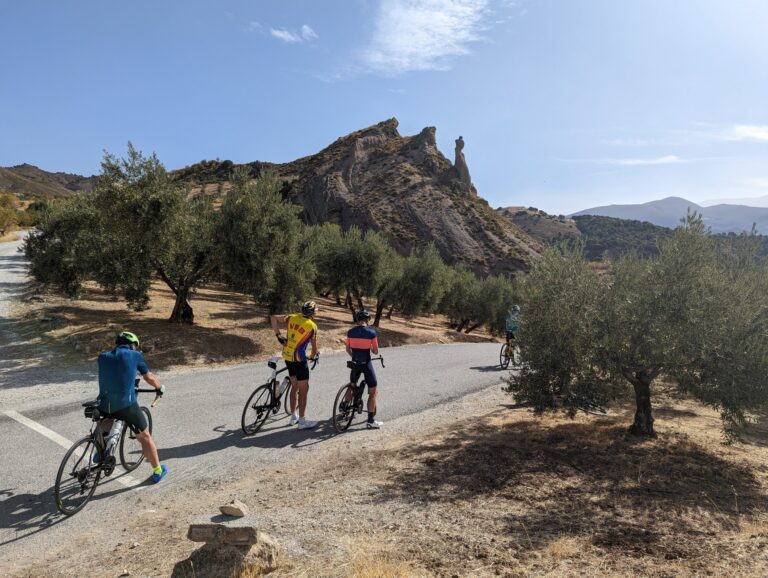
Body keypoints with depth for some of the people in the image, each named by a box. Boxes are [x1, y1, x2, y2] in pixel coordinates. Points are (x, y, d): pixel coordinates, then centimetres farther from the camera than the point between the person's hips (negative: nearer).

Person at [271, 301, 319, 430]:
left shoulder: (292, 318, 6)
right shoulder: (312, 326, -9)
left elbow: (273, 317, 5)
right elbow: (314, 348, -2)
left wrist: (278, 335, 5)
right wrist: (312, 356, 20)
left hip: (287, 356, 7)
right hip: (298, 358, -7)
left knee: (294, 386, 20)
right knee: (304, 389, 3)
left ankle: (293, 416, 29)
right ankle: (302, 421, 6)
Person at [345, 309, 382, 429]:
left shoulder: (351, 332, 0)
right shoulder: (371, 332, -11)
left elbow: (348, 349, 10)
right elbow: (376, 352, -6)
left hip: (355, 363, 4)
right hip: (366, 364, -4)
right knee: (373, 392, 4)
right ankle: (371, 421, 2)